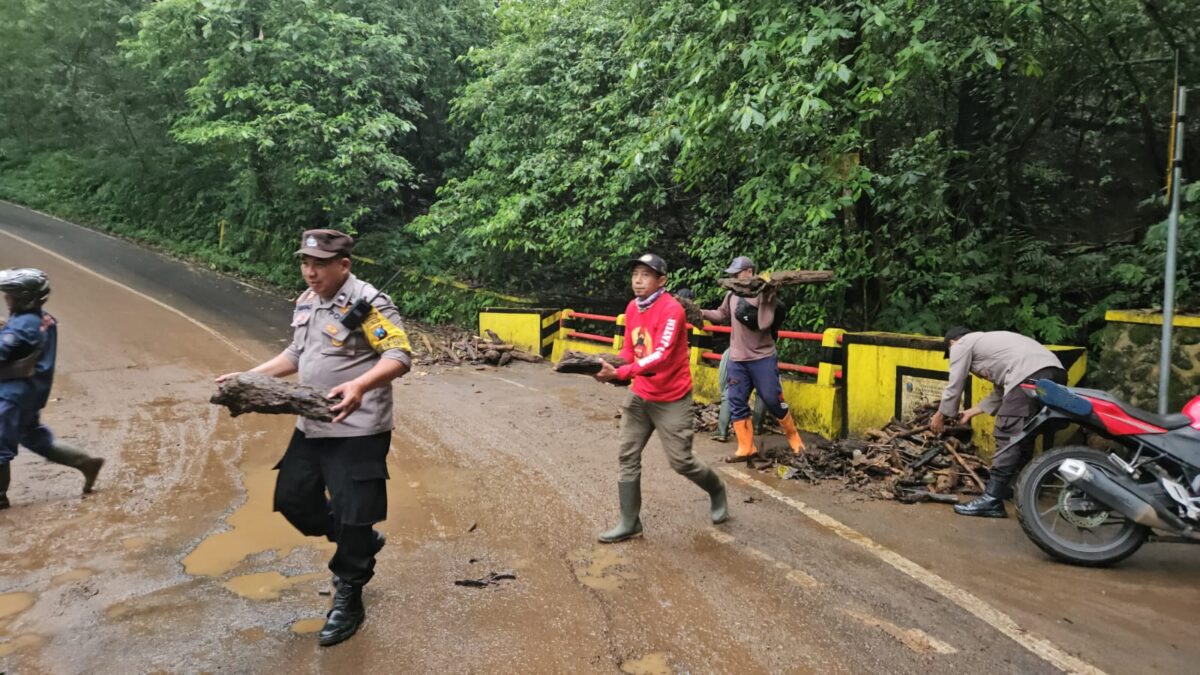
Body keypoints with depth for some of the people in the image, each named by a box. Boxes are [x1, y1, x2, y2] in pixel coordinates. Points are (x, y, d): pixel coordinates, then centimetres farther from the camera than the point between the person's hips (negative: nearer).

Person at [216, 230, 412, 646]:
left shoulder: (368, 302, -17)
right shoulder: (306, 302, 11)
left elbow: (400, 356, -24)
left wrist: (360, 385, -41)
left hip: (357, 432, -9)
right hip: (311, 427, 9)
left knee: (351, 515, -1)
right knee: (292, 498, 17)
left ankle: (348, 600, 21)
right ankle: (361, 544, 37)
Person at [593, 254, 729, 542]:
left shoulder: (671, 310, -21)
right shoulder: (632, 308, 4)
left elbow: (660, 356, -30)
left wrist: (618, 374, -37)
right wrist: (610, 369, -11)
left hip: (671, 399, -7)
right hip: (639, 395, 7)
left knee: (681, 461, 2)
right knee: (628, 457, 5)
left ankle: (717, 491, 33)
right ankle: (629, 523, 16)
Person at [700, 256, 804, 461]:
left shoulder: (765, 294, -9)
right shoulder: (731, 295, 6)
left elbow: (764, 324, -23)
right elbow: (721, 316, 18)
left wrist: (763, 300, -31)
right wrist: (699, 312, 8)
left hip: (763, 358, -5)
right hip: (737, 360, 5)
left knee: (773, 401, 0)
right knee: (737, 403, 3)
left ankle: (793, 438, 21)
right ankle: (746, 448, 11)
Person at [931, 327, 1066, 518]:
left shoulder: (961, 344, 14)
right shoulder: (988, 341, 38)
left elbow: (954, 386, 13)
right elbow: (1002, 391, 35)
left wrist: (940, 416, 26)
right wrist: (973, 411, 41)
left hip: (1030, 375, -9)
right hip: (1055, 371, 9)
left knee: (1007, 436, -9)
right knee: (1023, 435, 21)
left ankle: (991, 500, -10)